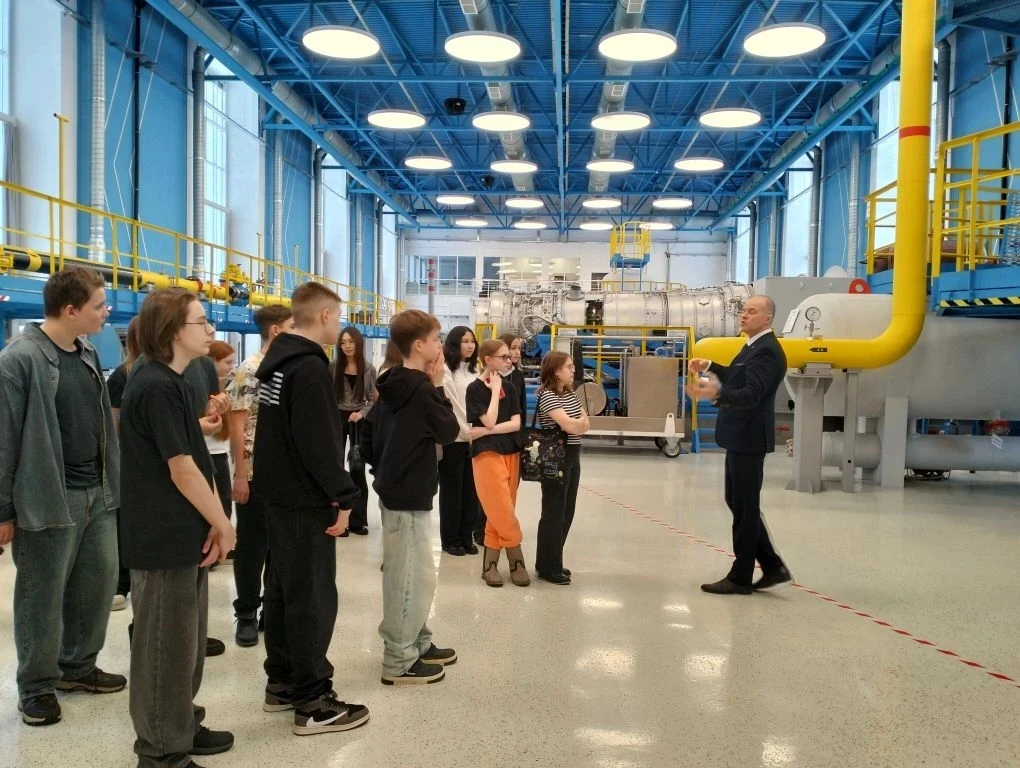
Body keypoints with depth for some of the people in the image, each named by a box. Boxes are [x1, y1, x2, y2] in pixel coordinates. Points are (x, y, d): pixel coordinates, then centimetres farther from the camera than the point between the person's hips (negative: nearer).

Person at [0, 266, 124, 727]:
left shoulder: (89, 354, 9)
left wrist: (109, 485, 15)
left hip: (98, 495, 7)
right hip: (49, 500, -7)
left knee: (99, 584, 14)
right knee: (43, 598, 6)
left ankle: (78, 666, 32)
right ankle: (37, 686, 23)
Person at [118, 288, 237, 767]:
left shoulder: (170, 383, 12)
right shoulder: (156, 387, -19)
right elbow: (182, 470, -20)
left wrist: (213, 523, 5)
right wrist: (222, 524, -10)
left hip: (181, 533, 10)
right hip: (165, 538, -10)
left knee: (185, 637, 19)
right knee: (165, 643, 3)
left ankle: (180, 728, 34)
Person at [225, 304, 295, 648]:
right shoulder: (249, 371, -11)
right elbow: (237, 426, -13)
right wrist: (240, 474, -17)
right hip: (257, 474, -6)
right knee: (252, 545, 4)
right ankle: (246, 614, 16)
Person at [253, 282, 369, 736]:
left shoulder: (277, 360, 12)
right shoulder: (310, 367, -19)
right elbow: (319, 442, -25)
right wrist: (343, 497, -18)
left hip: (279, 493, 10)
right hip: (306, 499, -10)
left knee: (283, 588, 16)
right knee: (312, 597, -3)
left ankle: (281, 683, 27)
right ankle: (312, 703, 4)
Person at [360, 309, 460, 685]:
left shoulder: (392, 385, 9)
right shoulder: (421, 389, -18)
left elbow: (368, 430, 13)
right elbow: (449, 431, -10)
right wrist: (438, 387, -5)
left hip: (393, 489, 10)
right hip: (410, 495, -10)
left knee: (408, 574, 19)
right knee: (411, 577, -1)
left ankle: (417, 644, 31)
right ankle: (399, 662, 8)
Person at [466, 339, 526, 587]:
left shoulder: (507, 386, 8)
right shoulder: (475, 388, -8)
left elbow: (516, 423, 0)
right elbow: (490, 421, -16)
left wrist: (484, 432, -11)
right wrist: (495, 391, -10)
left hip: (511, 453, 6)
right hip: (487, 453, -6)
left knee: (499, 513, 7)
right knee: (502, 512, -7)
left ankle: (490, 564, 15)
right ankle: (516, 560, 6)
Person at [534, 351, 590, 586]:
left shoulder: (571, 393, 11)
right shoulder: (547, 395, -15)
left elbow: (586, 425, 9)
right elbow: (568, 425, -24)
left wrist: (576, 424, -11)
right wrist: (580, 421, -4)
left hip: (572, 455, 9)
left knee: (567, 511, 12)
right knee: (554, 512, -2)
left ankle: (552, 561, 23)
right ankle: (547, 567, 7)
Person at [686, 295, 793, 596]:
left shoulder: (767, 350, -18)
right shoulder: (753, 346, 14)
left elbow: (751, 394, -31)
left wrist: (715, 394, -45)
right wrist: (710, 367, 21)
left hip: (749, 439, -11)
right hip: (740, 438, 11)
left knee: (745, 507, -1)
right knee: (738, 503, 15)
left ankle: (740, 577, 9)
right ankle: (772, 566, 21)